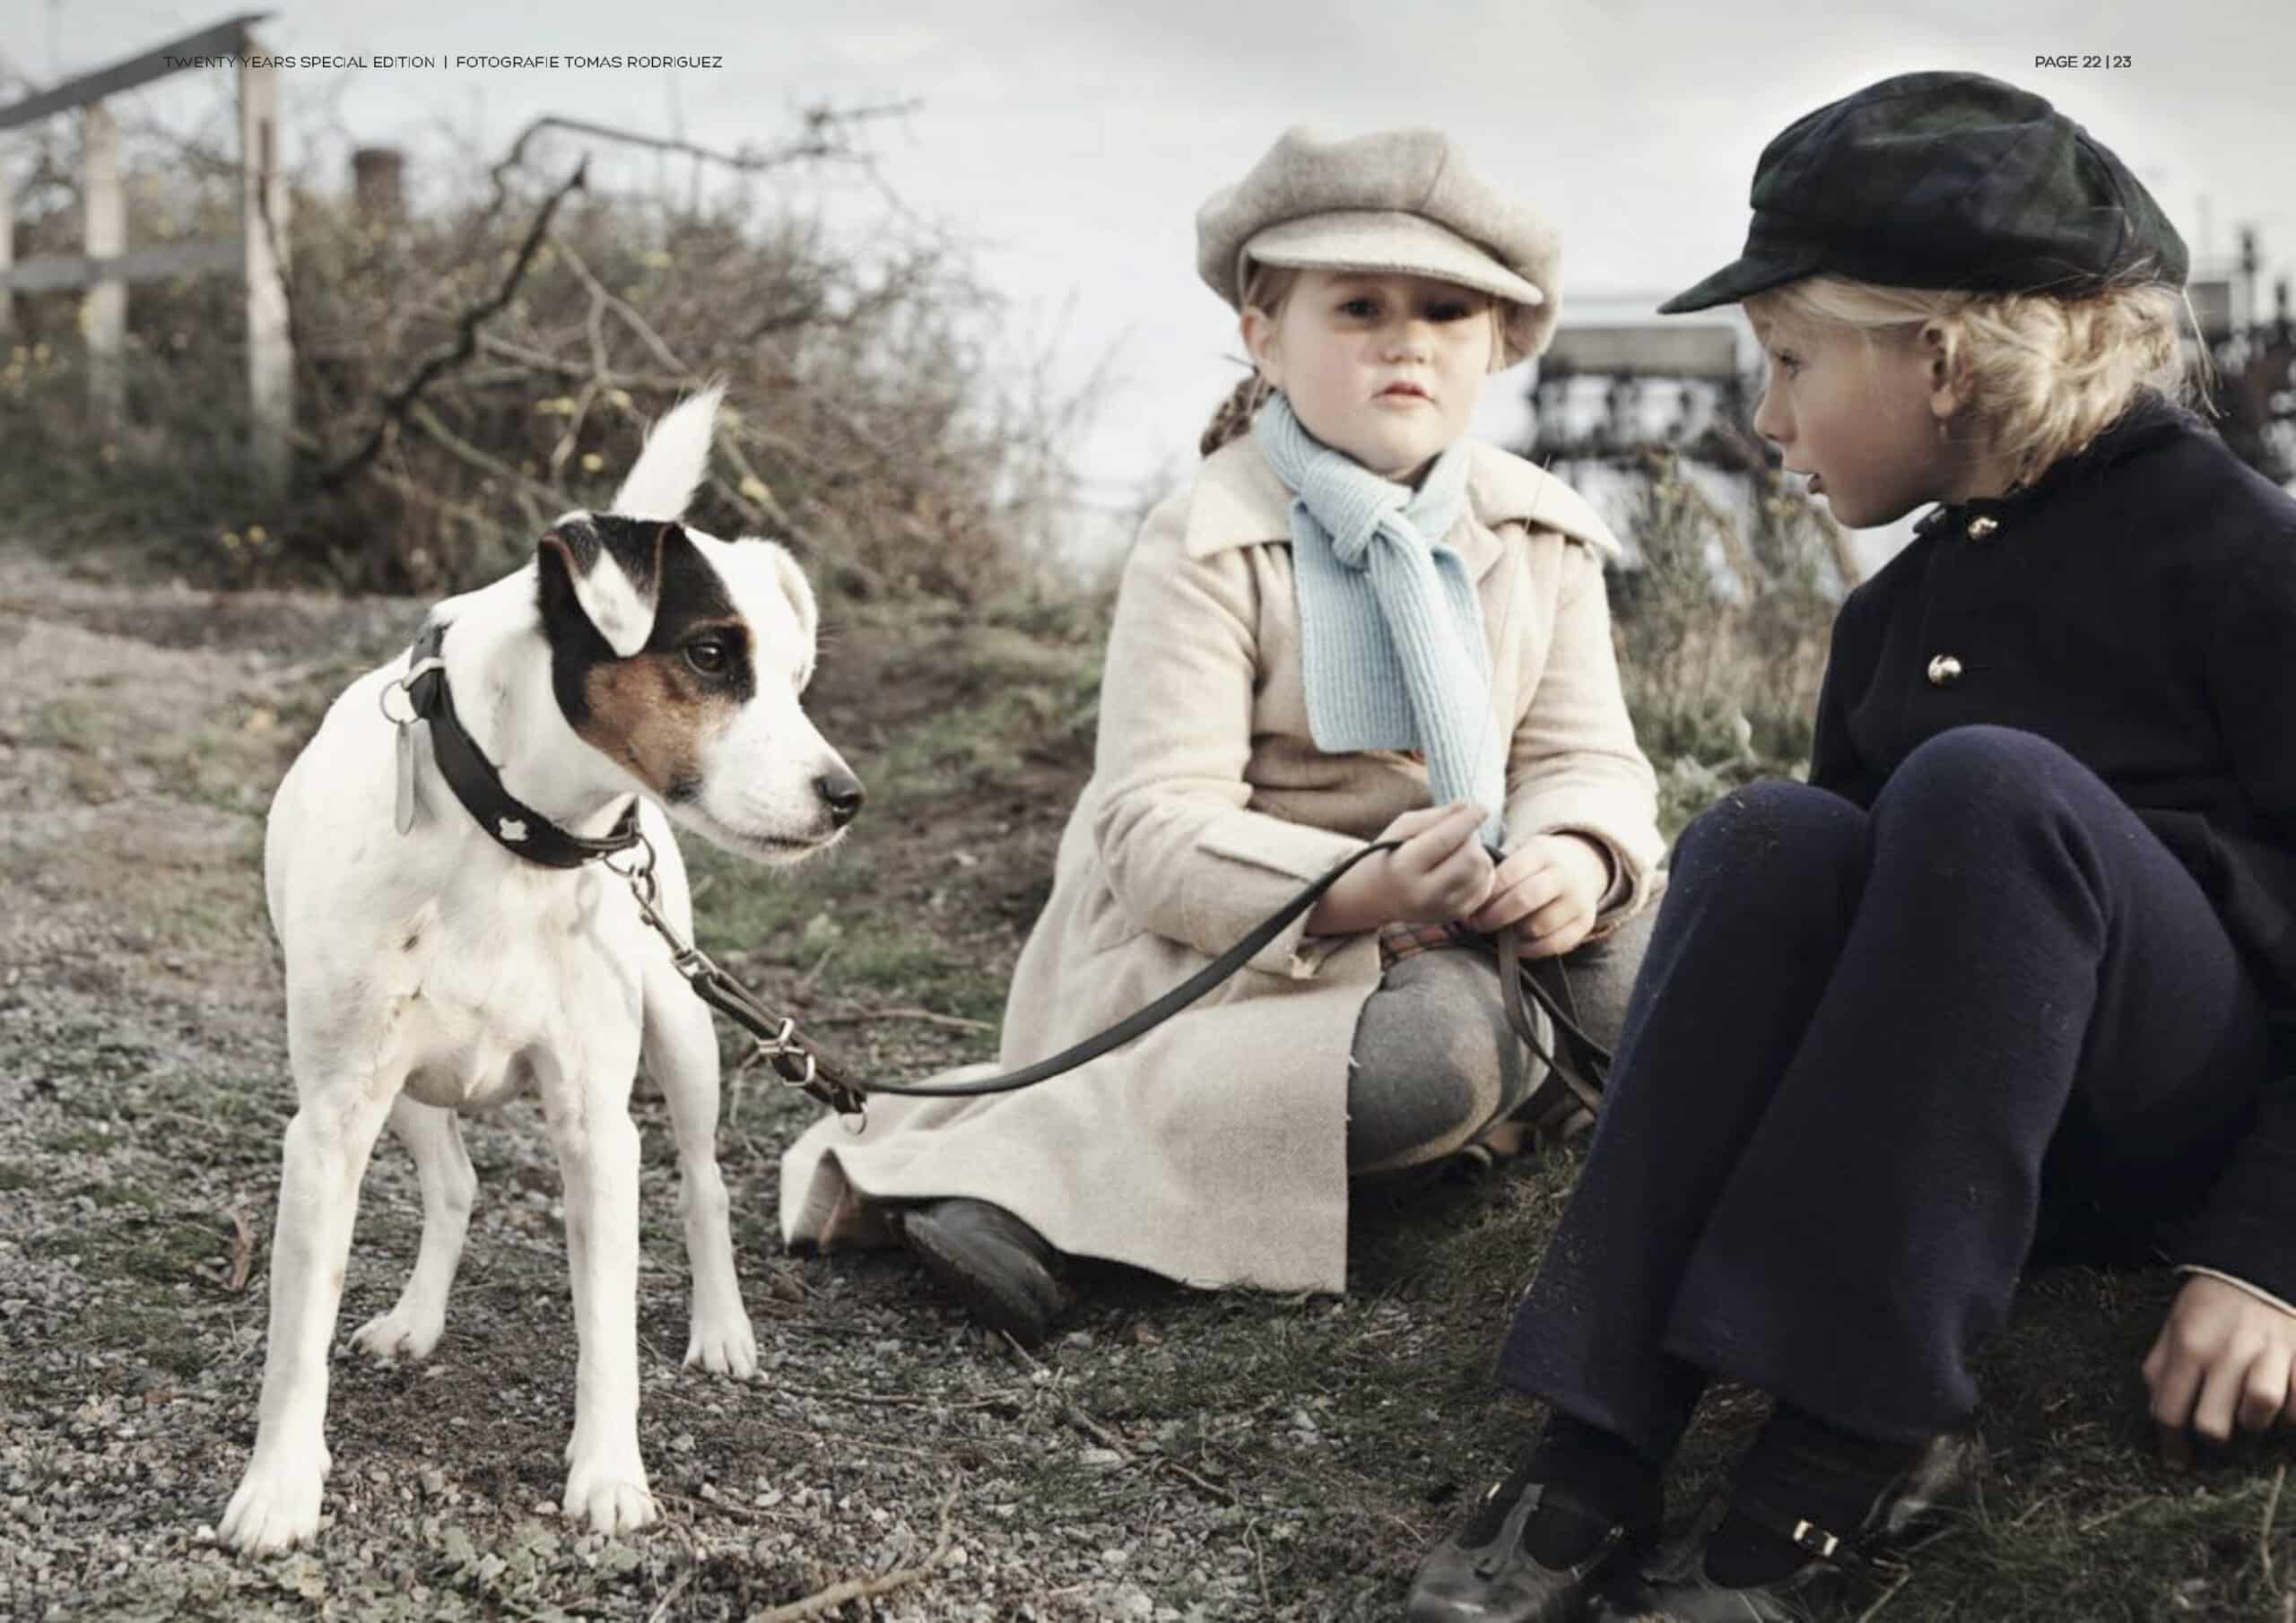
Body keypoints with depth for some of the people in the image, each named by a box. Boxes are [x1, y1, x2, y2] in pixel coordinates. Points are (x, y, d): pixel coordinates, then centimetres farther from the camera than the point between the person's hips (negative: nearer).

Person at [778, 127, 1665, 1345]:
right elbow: (1158, 832, -22)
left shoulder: (1541, 537, 3)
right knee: (1454, 1038, -33)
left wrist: (1575, 857, -25)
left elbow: (1584, 753, 0)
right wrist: (1363, 890, -39)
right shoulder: (1207, 548, -15)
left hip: (1448, 931, 7)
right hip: (1205, 948, -7)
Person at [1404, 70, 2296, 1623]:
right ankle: (1600, 1447, -31)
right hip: (1966, 1134, 5)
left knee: (1988, 789, -31)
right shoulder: (1891, 619, 13)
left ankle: (1856, 1433, -31)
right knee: (1769, 837, -23)